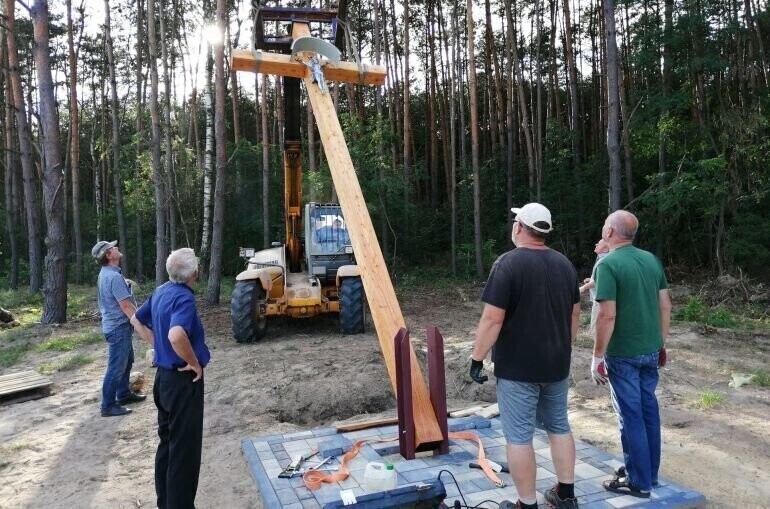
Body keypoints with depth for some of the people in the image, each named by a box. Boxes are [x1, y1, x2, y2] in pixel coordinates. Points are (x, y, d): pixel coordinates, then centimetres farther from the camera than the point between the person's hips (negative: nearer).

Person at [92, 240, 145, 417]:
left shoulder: (106, 273, 10)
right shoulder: (114, 276, -23)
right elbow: (126, 305, -23)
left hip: (117, 325, 11)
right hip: (118, 327, -11)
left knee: (126, 361, 22)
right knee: (116, 367, -3)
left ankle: (123, 394, 35)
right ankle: (108, 406, 4)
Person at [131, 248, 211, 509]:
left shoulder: (161, 291, 5)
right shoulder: (184, 297, -22)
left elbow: (137, 320, 19)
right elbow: (176, 335, -39)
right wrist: (196, 363, -23)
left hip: (164, 375, 9)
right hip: (183, 380, -9)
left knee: (167, 442, 19)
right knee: (185, 448, 2)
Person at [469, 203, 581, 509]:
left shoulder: (508, 263, -16)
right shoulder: (565, 264, 6)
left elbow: (492, 319, -19)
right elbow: (574, 314, 13)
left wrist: (477, 358, -11)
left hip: (517, 367, -7)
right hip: (557, 364, 7)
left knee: (519, 436, 2)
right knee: (559, 427, 19)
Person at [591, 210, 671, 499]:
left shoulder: (608, 264, -17)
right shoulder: (651, 259, 5)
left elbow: (607, 316, -22)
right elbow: (665, 305, 9)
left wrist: (597, 357, -14)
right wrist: (661, 343, 19)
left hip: (623, 353, -7)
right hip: (650, 350, 7)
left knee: (631, 416, 4)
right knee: (649, 410, 17)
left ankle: (639, 482, 14)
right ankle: (650, 473, 30)